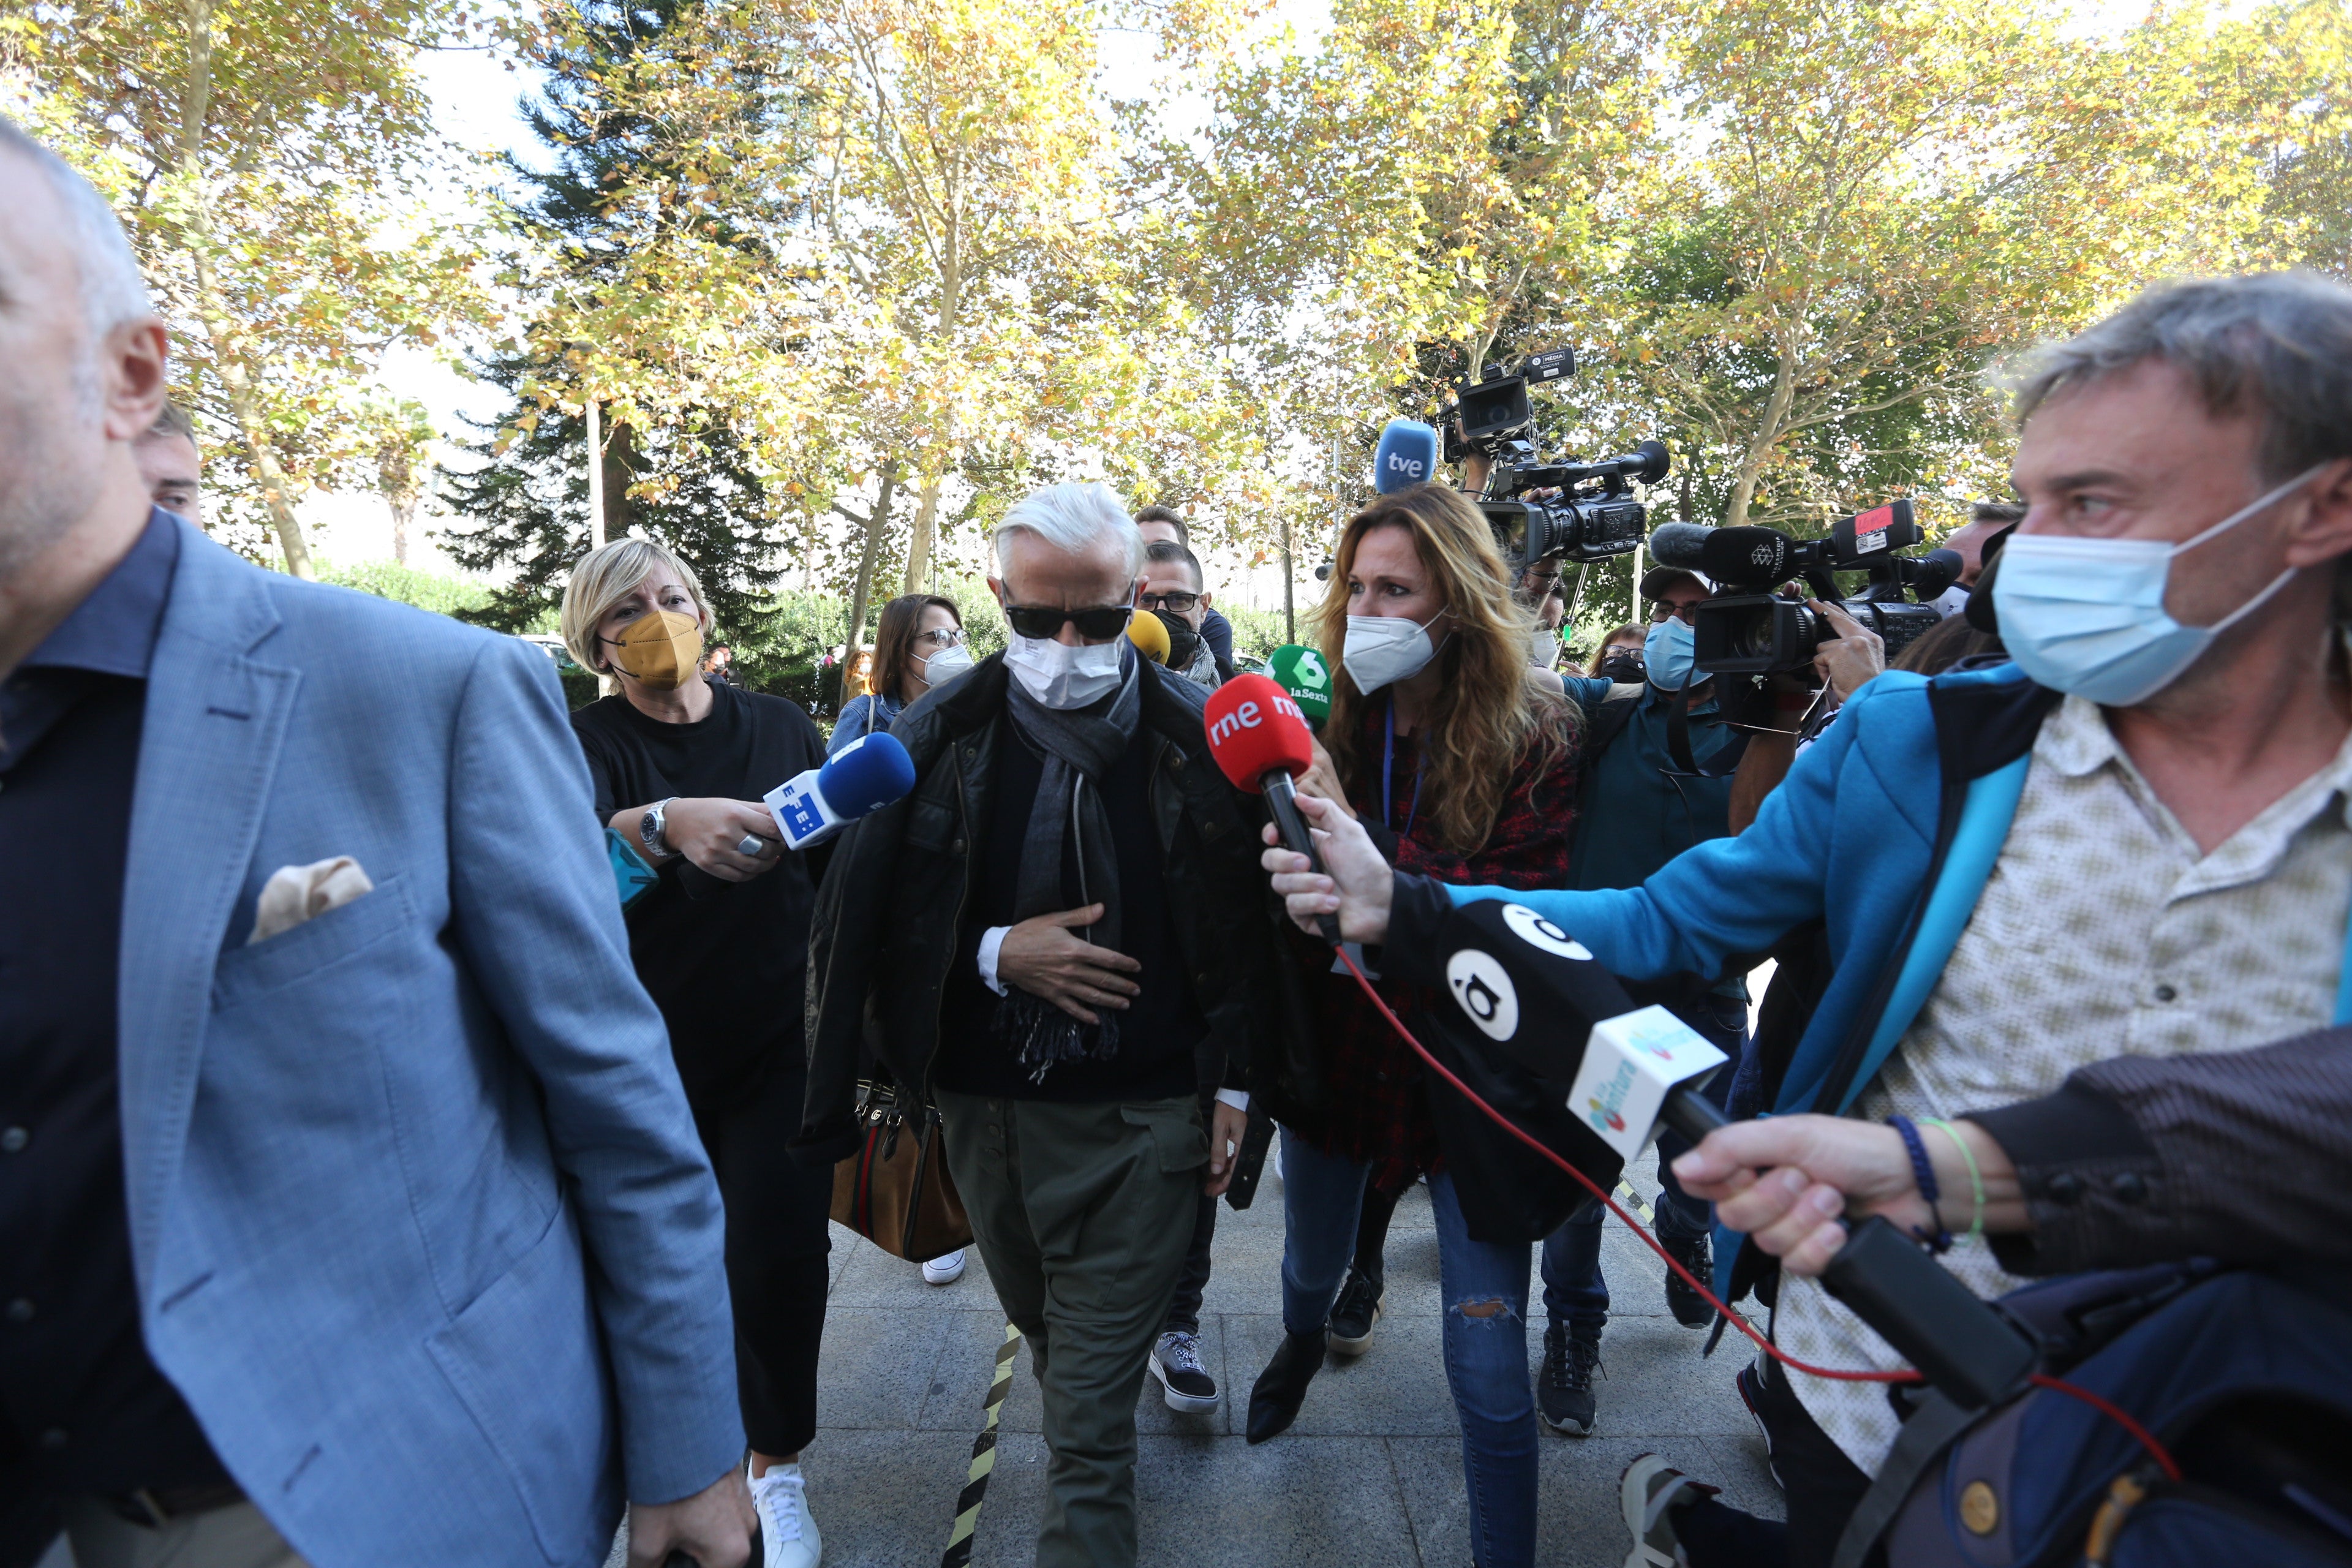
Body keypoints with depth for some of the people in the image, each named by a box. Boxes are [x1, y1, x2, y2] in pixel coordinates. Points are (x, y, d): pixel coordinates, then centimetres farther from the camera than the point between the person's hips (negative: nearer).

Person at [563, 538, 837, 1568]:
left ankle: (778, 1467, 21)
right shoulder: (588, 741, -5)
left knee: (778, 1258, -3)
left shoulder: (779, 729, 1)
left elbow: (838, 873, 7)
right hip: (653, 1054, 0)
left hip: (782, 1047, 1)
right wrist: (667, 822, -50)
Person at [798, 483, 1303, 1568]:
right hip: (985, 1110, 3)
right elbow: (869, 921, 0)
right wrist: (995, 953, -15)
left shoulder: (1198, 738, -6)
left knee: (1091, 1410, 2)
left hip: (1141, 1117, -3)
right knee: (1046, 1333, 26)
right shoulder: (937, 738, -4)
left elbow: (1242, 922, 0)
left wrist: (1236, 1086, 0)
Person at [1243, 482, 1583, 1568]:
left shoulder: (1534, 741, -14)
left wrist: (1358, 853, -31)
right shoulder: (1334, 723, -6)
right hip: (1337, 1054, 4)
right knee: (1312, 1262, 29)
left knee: (1487, 1372, 1)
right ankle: (1303, 1340, 64)